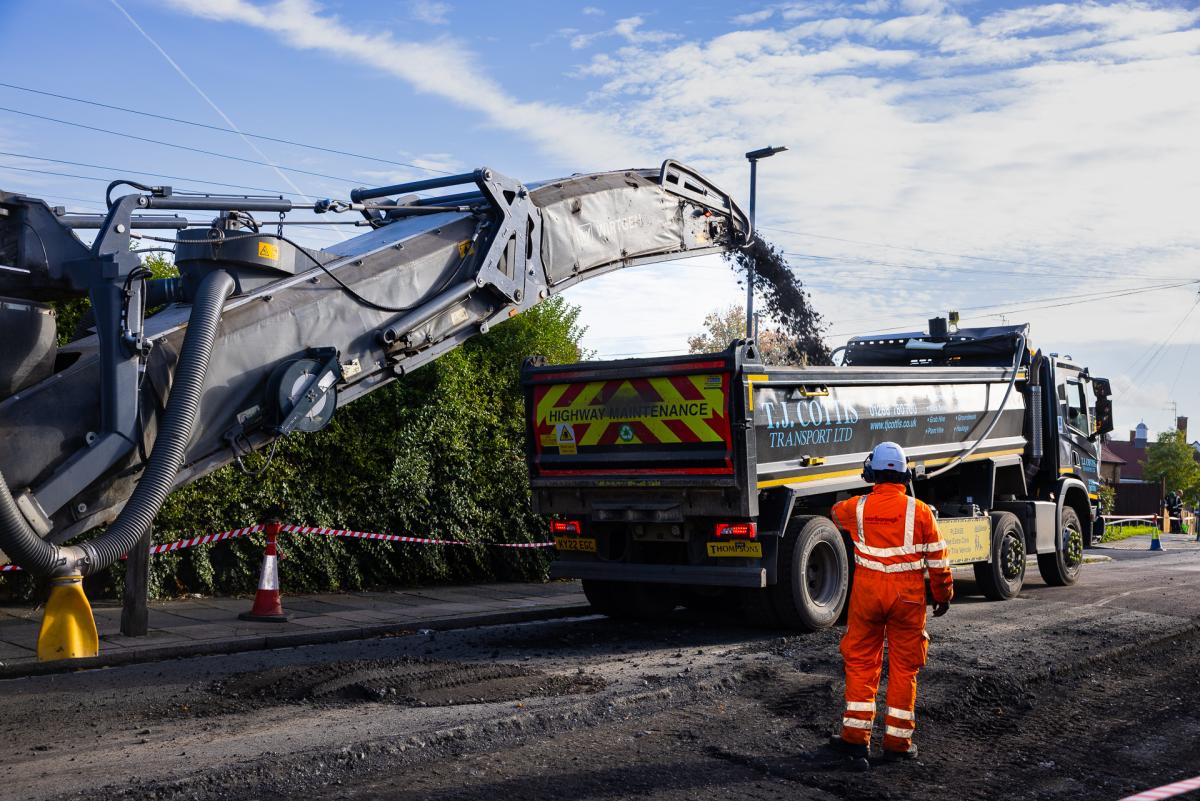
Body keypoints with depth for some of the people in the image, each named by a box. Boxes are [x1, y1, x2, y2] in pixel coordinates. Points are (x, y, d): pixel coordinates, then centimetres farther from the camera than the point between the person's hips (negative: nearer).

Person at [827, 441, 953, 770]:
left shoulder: (857, 508, -1)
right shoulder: (919, 511, -6)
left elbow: (835, 513, 24)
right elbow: (938, 558, -1)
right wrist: (943, 595, 12)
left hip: (867, 590, 1)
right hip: (908, 595, -1)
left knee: (861, 662, 10)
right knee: (903, 666, 8)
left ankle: (856, 735, 10)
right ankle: (897, 740, 14)